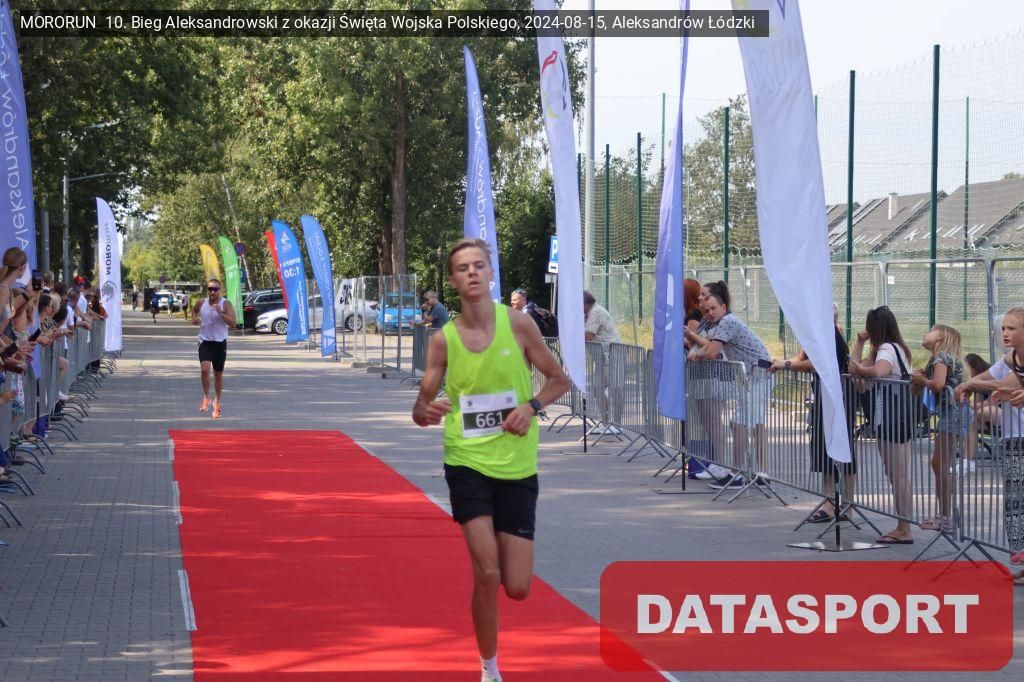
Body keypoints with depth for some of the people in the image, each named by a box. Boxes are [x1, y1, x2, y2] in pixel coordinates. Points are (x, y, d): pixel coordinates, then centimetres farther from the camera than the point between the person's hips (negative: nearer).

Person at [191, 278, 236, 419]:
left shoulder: (225, 304, -9)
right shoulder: (201, 303, 0)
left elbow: (233, 323, -17)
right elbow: (194, 309, 25)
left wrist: (221, 312, -29)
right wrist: (194, 318, 4)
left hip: (220, 342, -1)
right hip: (205, 341, 1)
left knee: (218, 374, 9)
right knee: (204, 369, -20)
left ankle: (217, 402, 27)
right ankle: (206, 397, -1)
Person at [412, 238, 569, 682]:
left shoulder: (517, 324, -3)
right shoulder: (443, 340, -2)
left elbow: (559, 379, 7)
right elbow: (421, 408, 4)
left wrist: (532, 406, -12)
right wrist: (426, 412, -20)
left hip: (517, 466, 1)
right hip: (467, 462, -1)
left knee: (517, 588, -1)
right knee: (487, 575, -15)